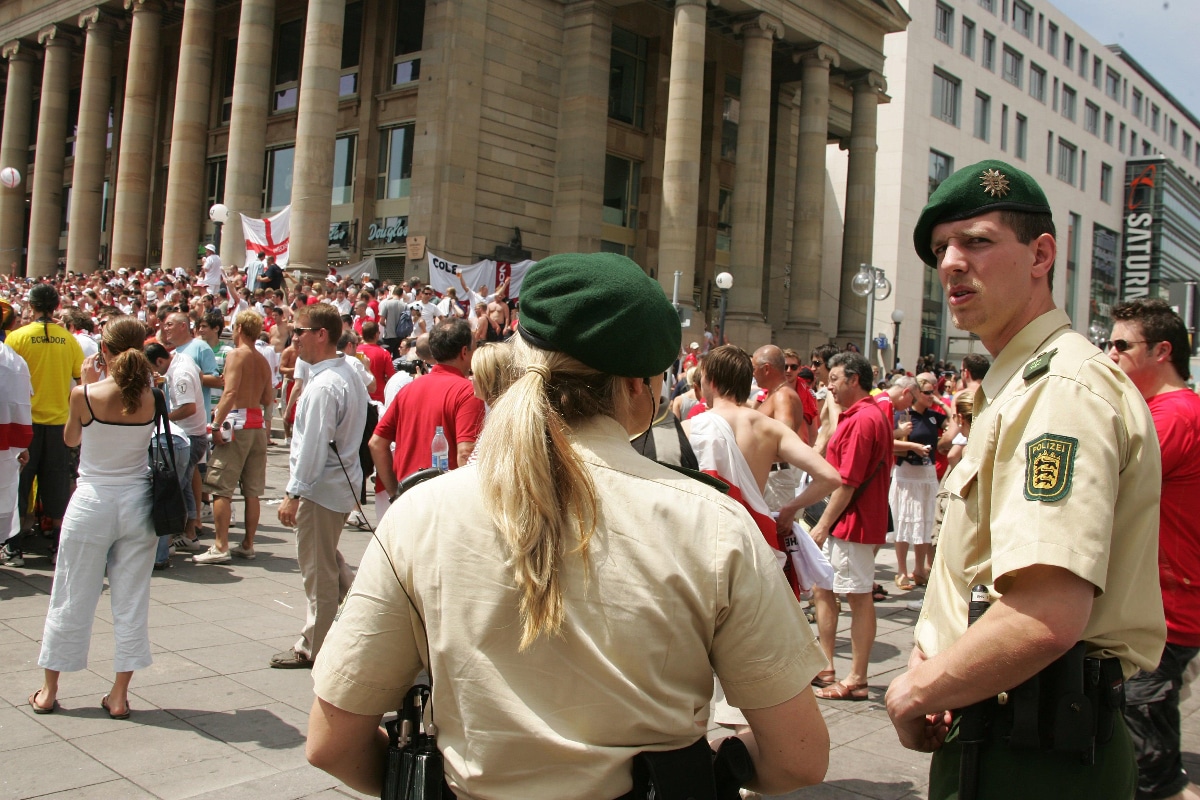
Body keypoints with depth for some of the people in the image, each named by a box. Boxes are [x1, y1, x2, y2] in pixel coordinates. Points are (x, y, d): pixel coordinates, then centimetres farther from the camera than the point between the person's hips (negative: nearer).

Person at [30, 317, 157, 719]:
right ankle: (119, 695, 17)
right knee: (132, 601, 10)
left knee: (72, 599, 12)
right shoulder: (151, 397, -8)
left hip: (93, 502, -2)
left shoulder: (85, 395, -13)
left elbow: (70, 439, 5)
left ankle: (49, 690, 26)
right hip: (137, 503, 2)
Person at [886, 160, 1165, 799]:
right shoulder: (1015, 388, 13)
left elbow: (1047, 616, -32)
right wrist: (933, 657, 4)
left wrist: (914, 693, -17)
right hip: (993, 734, 9)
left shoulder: (1063, 388, -21)